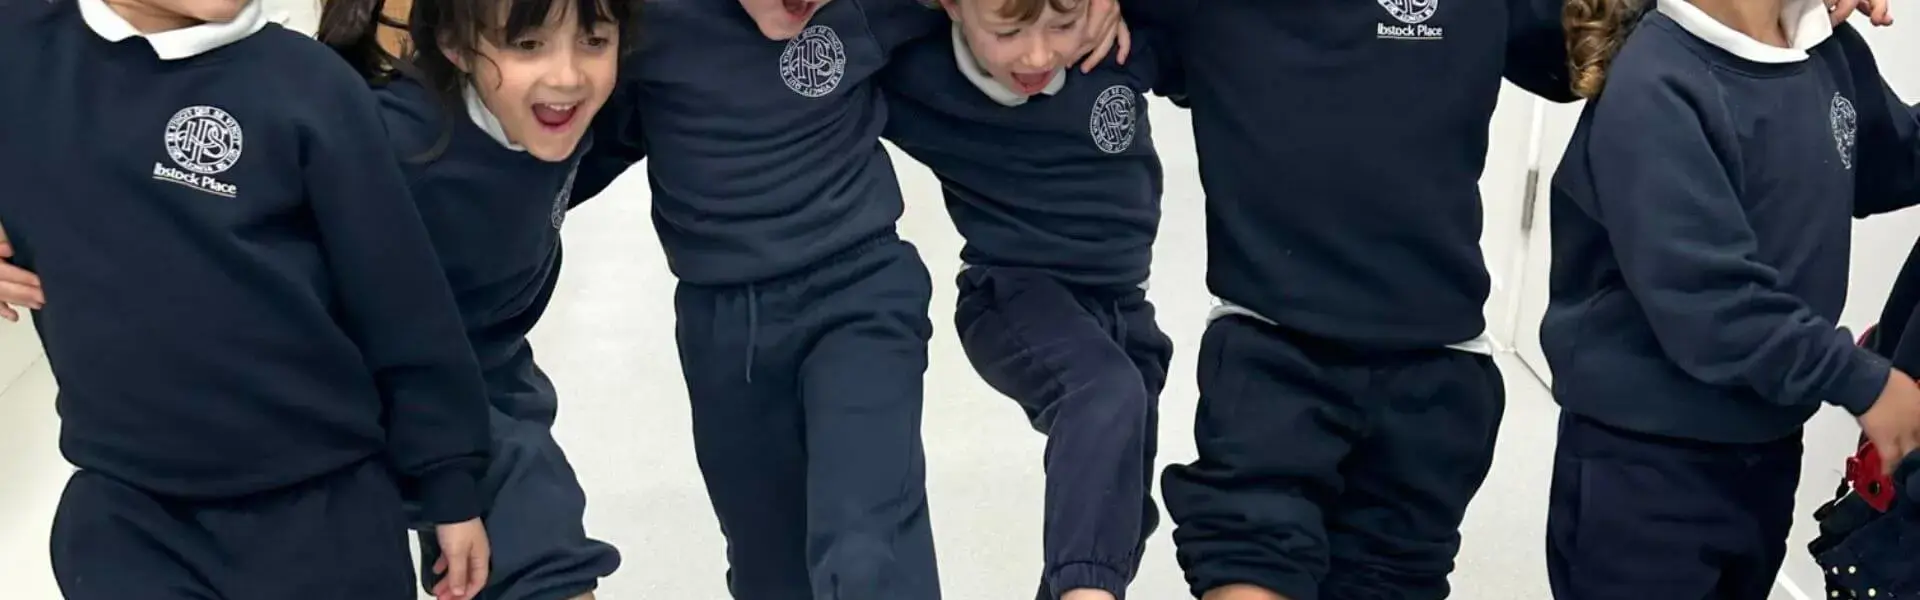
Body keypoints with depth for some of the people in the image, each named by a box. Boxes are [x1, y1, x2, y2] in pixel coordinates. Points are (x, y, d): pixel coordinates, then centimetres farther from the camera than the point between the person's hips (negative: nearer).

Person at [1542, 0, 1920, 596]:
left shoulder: (1827, 49, 1)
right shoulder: (1656, 88, -22)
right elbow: (1706, 300, -26)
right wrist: (1860, 380, -19)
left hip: (1767, 452, 7)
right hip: (1646, 464, -7)